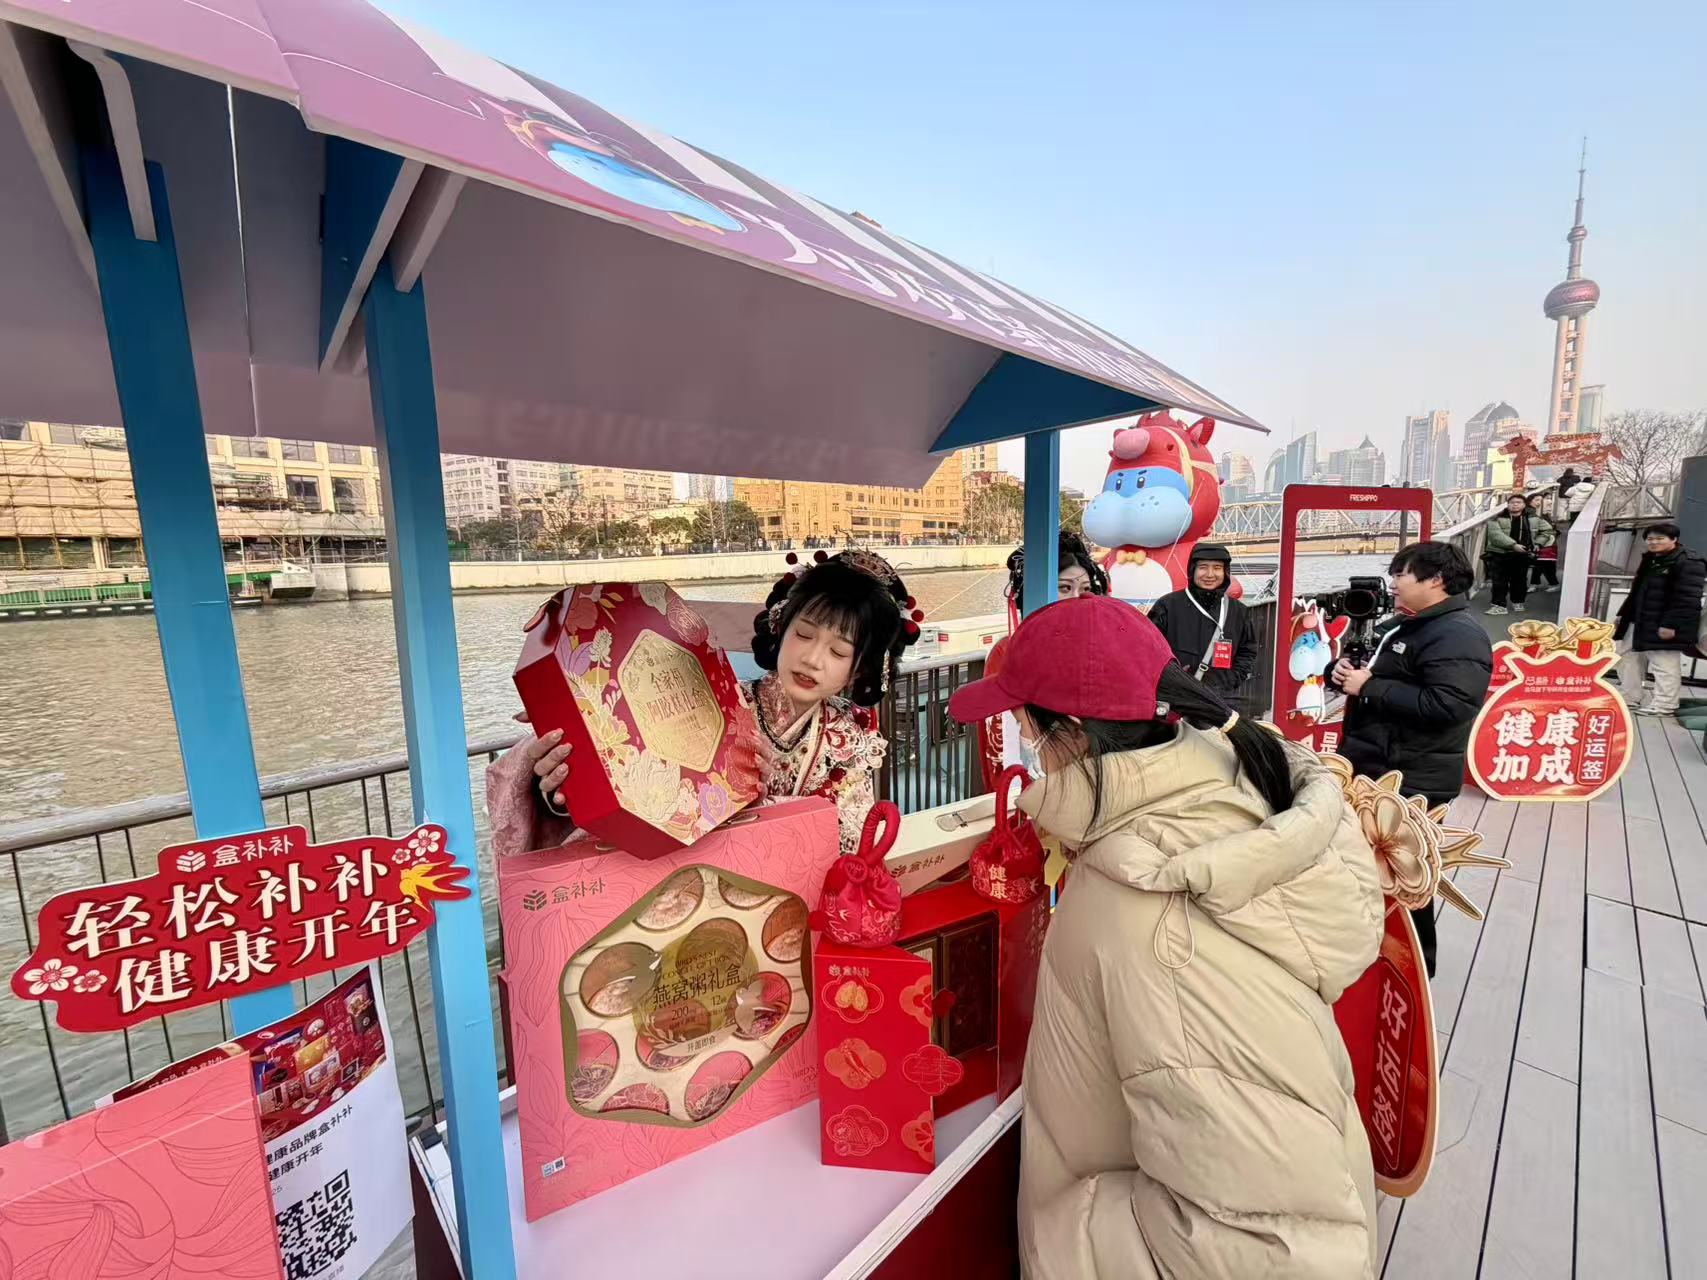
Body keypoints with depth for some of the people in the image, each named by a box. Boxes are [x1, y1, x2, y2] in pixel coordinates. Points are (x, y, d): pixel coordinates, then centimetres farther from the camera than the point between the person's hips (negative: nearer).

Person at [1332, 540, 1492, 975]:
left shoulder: (1459, 636, -17)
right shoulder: (1398, 626, 13)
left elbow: (1444, 706, -31)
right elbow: (1377, 678, 24)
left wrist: (1370, 686, -24)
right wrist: (1344, 672, 1)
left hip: (1412, 780, -10)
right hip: (1372, 768, 10)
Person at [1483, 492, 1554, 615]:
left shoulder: (1534, 518, 7)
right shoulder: (1498, 518, -6)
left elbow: (1547, 530, 18)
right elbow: (1496, 534, -19)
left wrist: (1537, 544, 5)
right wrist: (1513, 545, -25)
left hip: (1523, 555, 3)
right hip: (1499, 554, -3)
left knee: (1519, 580, 13)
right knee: (1499, 580, -4)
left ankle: (1518, 602, 29)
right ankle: (1499, 605, -1)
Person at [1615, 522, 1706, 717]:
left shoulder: (1689, 563, -13)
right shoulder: (1650, 561, 15)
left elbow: (1687, 599, -20)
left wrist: (1671, 625, -25)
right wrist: (1623, 614, 20)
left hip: (1664, 626, -10)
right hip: (1639, 623, 10)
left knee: (1665, 665, -4)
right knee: (1627, 657, 15)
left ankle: (1664, 705, 2)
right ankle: (1631, 698, 24)